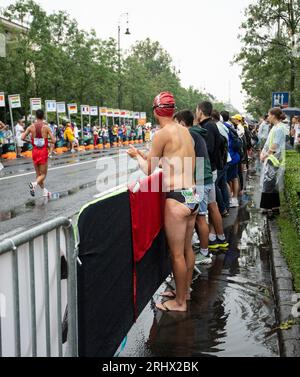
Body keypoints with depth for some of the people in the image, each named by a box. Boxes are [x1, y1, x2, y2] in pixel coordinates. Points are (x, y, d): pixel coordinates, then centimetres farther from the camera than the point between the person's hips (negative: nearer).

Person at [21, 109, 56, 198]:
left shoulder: (31, 127, -3)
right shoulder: (46, 127, -10)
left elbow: (23, 138, -4)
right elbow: (53, 141, -12)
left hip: (35, 151, 3)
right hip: (43, 152, -3)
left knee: (38, 174, 17)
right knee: (43, 174, 4)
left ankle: (45, 191, 23)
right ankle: (34, 184, -25)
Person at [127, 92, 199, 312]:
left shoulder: (163, 133, -11)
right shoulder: (185, 131, 11)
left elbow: (148, 170, -3)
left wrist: (136, 155, 15)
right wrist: (148, 157, 25)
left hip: (177, 197, -8)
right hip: (193, 195, 8)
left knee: (177, 253, 4)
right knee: (187, 248, 20)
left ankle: (180, 302, 17)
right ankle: (185, 290, 36)